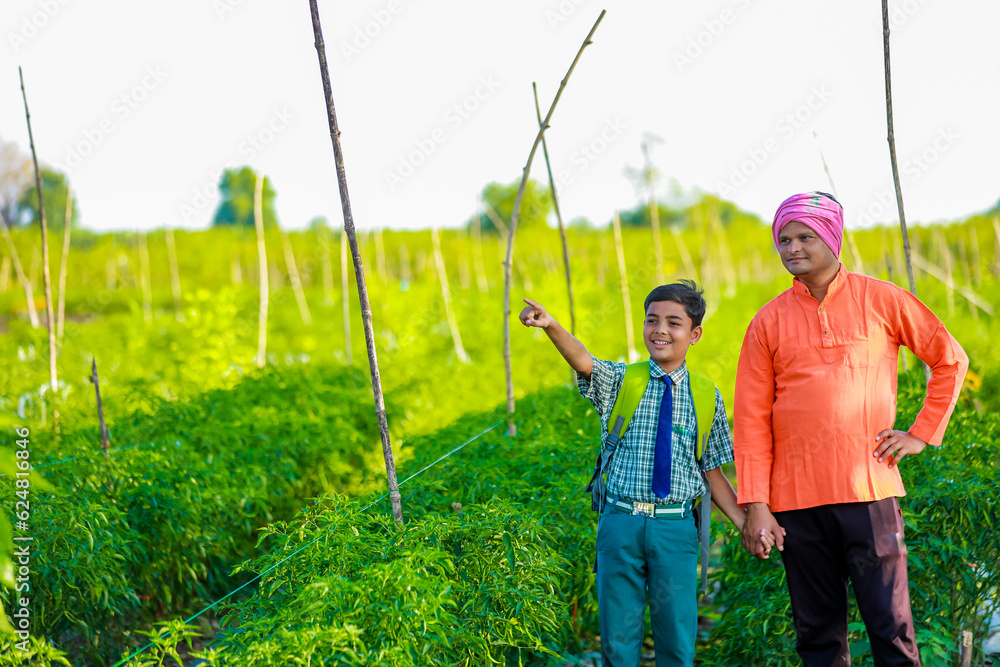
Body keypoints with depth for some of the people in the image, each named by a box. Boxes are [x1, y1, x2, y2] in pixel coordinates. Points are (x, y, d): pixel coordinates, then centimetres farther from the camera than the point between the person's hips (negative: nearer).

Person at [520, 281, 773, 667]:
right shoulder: (619, 381, 4)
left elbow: (714, 473, 9)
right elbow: (582, 361, -17)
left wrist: (746, 524, -2)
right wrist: (551, 327, -38)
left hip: (676, 529, 0)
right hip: (621, 522, 0)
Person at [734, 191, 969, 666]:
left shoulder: (880, 300, 4)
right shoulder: (769, 322, 6)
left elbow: (950, 359, 13)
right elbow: (751, 418, 5)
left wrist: (922, 433, 5)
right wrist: (755, 505, -2)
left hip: (869, 492, -1)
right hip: (796, 500, 2)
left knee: (891, 625, -3)